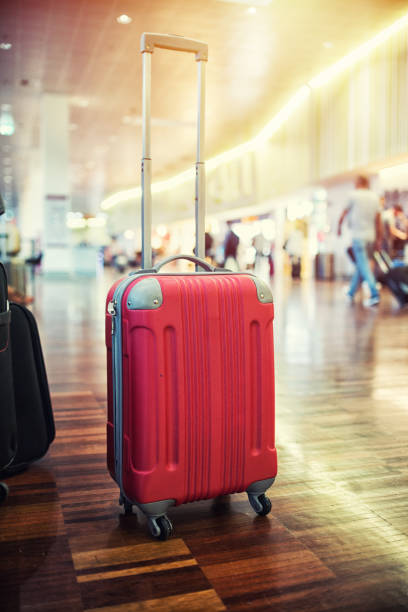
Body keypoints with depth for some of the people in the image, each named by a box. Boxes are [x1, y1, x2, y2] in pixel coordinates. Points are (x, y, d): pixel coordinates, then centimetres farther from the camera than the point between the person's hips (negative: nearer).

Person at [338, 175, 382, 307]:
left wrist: (339, 227, 23)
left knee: (364, 266, -10)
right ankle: (351, 292, 26)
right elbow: (378, 220, 10)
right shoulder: (375, 197, 11)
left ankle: (375, 295, -21)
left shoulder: (354, 195, -1)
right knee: (361, 265, 15)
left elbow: (344, 213, 7)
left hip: (358, 236, -5)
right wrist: (378, 239, 13)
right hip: (371, 236, 6)